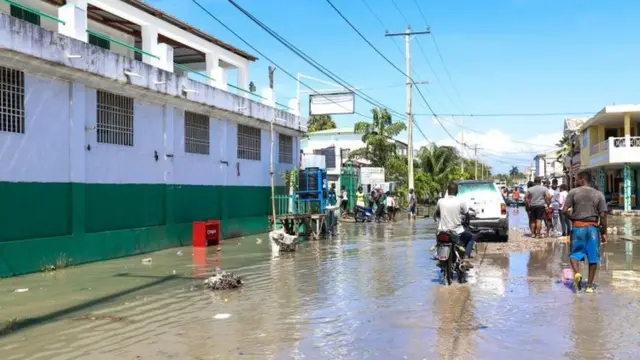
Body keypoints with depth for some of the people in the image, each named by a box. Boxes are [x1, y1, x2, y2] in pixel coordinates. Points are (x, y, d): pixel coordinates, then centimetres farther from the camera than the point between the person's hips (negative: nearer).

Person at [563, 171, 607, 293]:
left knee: (575, 253, 12)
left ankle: (577, 273, -15)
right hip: (593, 227, 1)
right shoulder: (599, 194, 2)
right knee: (593, 257, 8)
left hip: (578, 227, -1)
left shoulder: (573, 192, -3)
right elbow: (603, 215, -2)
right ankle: (589, 285, 10)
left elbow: (565, 210, -9)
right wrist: (604, 232, 4)